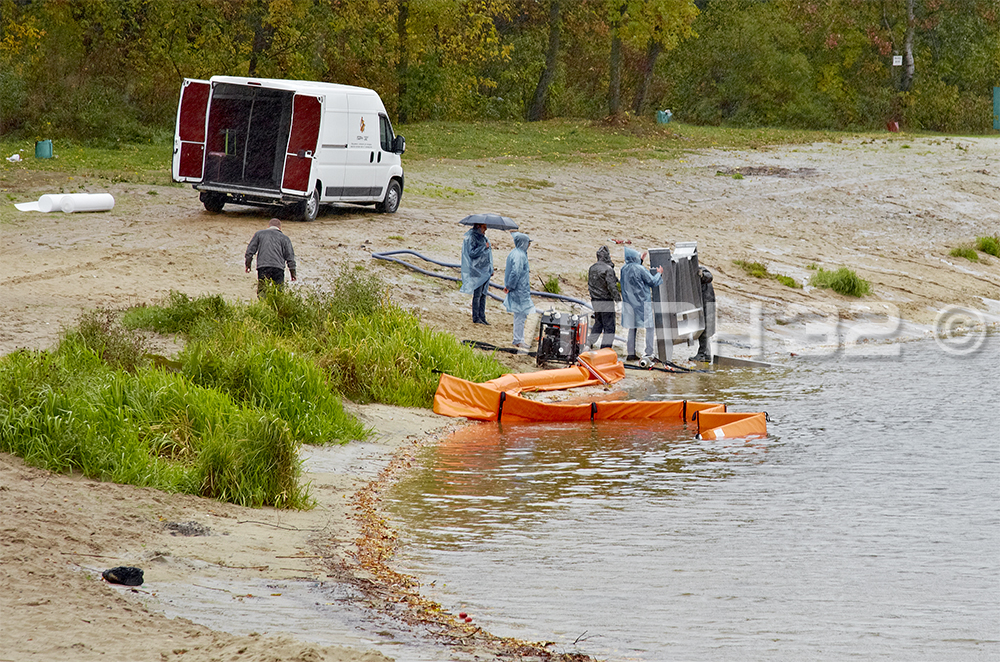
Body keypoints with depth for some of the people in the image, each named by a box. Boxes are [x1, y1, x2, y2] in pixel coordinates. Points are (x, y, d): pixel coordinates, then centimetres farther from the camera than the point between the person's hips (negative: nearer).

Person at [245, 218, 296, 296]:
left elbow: (250, 250, 12)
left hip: (263, 266, 0)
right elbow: (290, 256, 11)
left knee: (261, 291, -2)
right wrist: (293, 273, 13)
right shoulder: (284, 238, 16)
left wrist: (248, 264, 19)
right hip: (278, 267, 0)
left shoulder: (259, 233, 18)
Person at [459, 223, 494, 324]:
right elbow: (472, 253, -19)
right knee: (477, 294, -6)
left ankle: (482, 317, 10)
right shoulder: (472, 238, -10)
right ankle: (476, 318, -1)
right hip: (477, 270, -8)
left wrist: (490, 269, 20)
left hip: (485, 270, 8)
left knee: (483, 294, 8)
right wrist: (484, 247, -18)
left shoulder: (483, 237, 16)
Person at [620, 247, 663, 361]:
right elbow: (653, 282, -9)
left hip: (629, 302, 6)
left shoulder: (624, 268, 3)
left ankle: (631, 353, 12)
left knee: (632, 328, 12)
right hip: (642, 302, -6)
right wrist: (659, 273, 9)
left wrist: (641, 261, 28)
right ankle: (649, 352, -2)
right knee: (649, 327, 2)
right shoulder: (640, 269, -16)